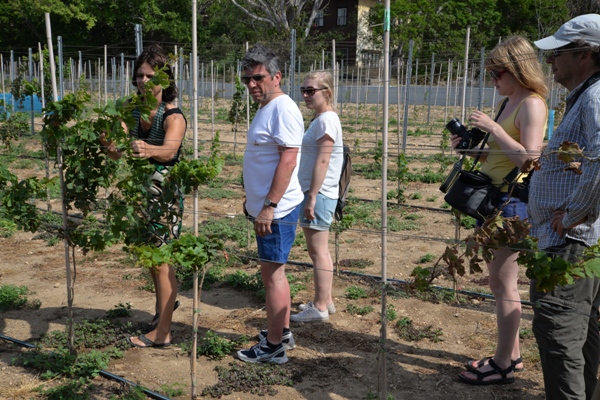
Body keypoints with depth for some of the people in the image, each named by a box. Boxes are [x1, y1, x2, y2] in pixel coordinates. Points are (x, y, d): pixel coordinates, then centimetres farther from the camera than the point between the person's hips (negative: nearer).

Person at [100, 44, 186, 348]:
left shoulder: (173, 117, -16)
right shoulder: (132, 113, 2)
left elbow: (170, 150, -37)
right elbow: (118, 153, -9)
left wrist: (148, 150, -58)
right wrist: (109, 145, -32)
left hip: (165, 195, -7)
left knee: (161, 260, -2)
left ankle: (162, 333, 8)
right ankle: (166, 301, 46)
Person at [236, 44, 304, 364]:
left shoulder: (283, 109, -15)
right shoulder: (266, 108, 16)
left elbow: (288, 160, -23)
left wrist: (269, 206, -25)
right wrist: (253, 200, 24)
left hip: (276, 210, -10)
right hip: (265, 207, 10)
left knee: (272, 273, -3)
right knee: (274, 272, 17)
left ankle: (274, 347, 6)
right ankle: (282, 332, 30)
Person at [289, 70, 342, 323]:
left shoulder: (326, 120, -15)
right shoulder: (320, 119, 15)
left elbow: (322, 162, -20)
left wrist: (312, 197, -21)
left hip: (318, 194, -10)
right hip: (314, 194, 10)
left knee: (318, 251, -3)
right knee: (317, 251, 15)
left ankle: (320, 307, 4)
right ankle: (325, 301, 25)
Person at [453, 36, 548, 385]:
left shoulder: (532, 104, -13)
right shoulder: (509, 104, 14)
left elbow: (529, 159, -23)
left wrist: (493, 129, -22)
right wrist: (474, 147, 3)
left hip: (515, 201, -10)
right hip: (496, 199, 10)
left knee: (503, 281, -4)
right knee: (499, 280, 14)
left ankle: (503, 365, 7)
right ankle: (511, 354, 26)